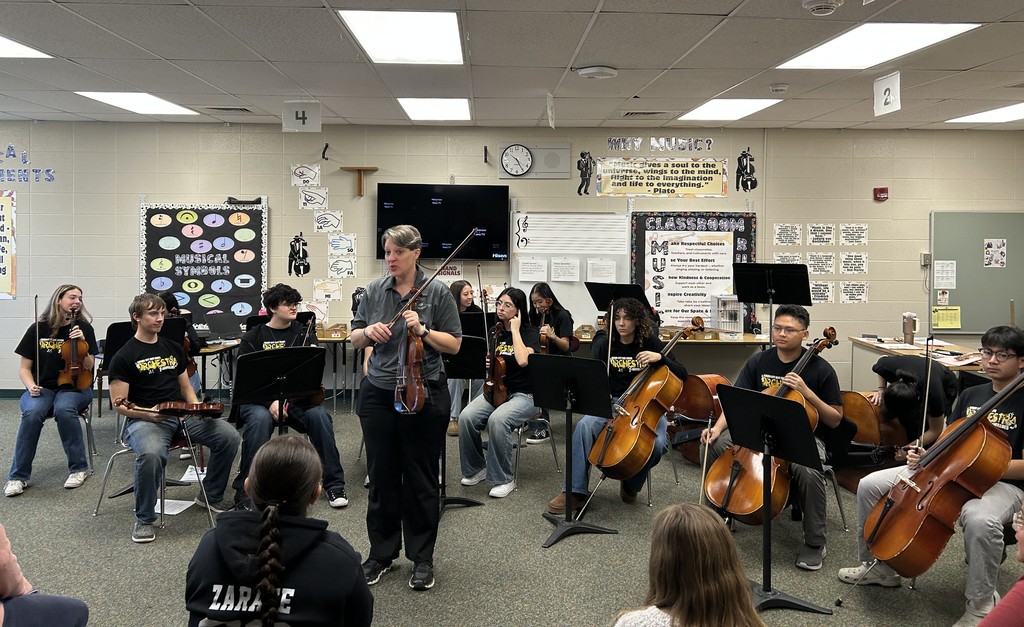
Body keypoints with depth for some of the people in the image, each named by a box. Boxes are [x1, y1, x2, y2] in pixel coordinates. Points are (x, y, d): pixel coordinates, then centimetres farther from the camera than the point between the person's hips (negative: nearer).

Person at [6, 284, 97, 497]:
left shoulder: (84, 329, 2)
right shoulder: (38, 329, 2)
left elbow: (88, 368, -1)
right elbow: (24, 368, 6)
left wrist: (82, 345, -16)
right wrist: (31, 386, -13)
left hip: (74, 387, -1)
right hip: (42, 388, 1)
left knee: (64, 409, -36)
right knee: (32, 412, -33)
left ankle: (79, 468, -20)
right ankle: (18, 476, -19)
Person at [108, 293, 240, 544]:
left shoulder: (173, 348, 17)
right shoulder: (124, 357, 0)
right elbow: (119, 404, -4)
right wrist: (149, 414, -21)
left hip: (182, 414, 5)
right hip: (143, 419, -5)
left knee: (229, 436, -15)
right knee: (151, 454, -38)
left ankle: (211, 496, 8)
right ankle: (144, 519, -14)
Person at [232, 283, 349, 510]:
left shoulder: (304, 333, 12)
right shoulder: (253, 338, 5)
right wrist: (270, 401, -22)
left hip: (296, 398, 2)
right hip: (259, 400, -2)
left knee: (319, 415, -27)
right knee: (260, 419, -35)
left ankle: (334, 485, -14)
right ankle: (245, 491, -23)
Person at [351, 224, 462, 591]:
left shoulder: (437, 292, -3)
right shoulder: (374, 291, 6)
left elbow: (454, 344, -2)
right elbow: (355, 340, 11)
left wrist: (422, 330, -17)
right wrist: (367, 331, -10)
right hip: (378, 395, 3)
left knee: (421, 478, 6)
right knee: (381, 475, 10)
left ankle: (422, 558, 21)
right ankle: (381, 553, 26)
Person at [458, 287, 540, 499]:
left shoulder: (529, 332, -7)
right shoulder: (494, 331, 9)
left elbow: (523, 360, -27)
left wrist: (515, 330, -18)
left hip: (523, 395, -5)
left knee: (497, 419, -35)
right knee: (466, 416, -23)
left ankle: (504, 479, -18)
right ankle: (476, 468, -1)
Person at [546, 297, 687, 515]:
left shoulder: (650, 343, -4)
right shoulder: (605, 344, 2)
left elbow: (682, 374, -8)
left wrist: (660, 357, -25)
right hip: (615, 404, 2)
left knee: (658, 443, -31)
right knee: (585, 425, -29)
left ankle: (632, 485, 0)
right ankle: (575, 492, -22)